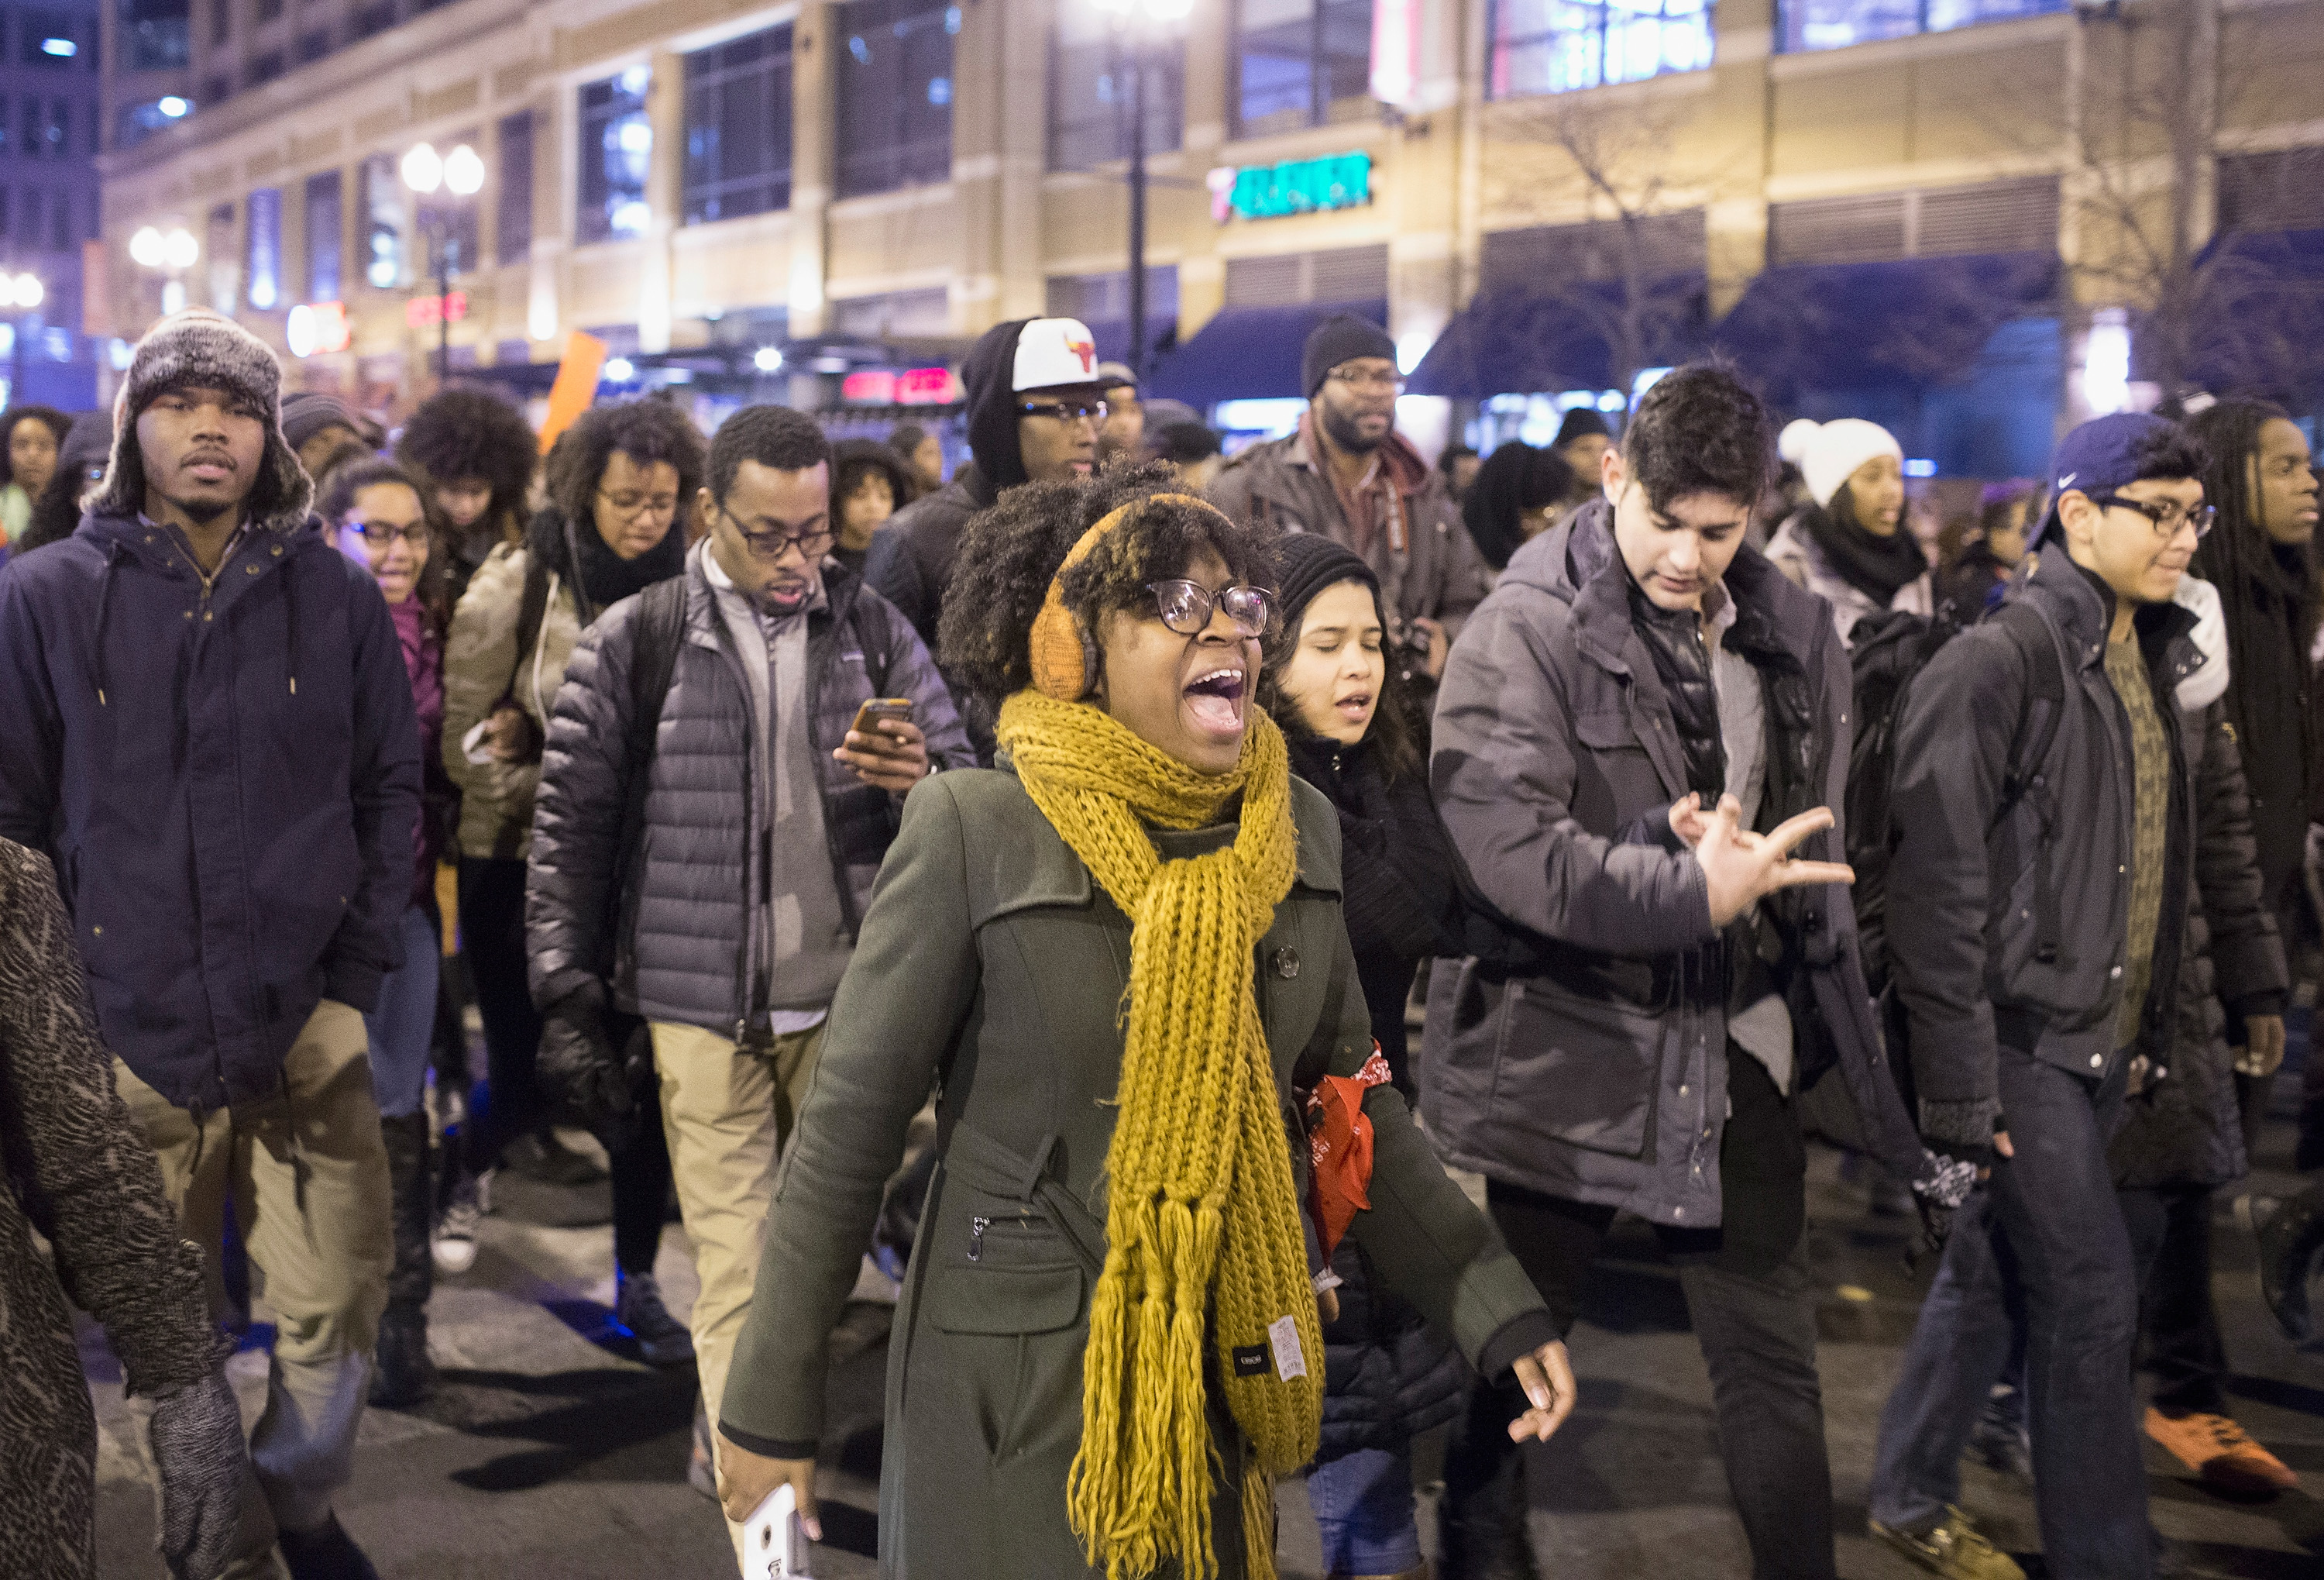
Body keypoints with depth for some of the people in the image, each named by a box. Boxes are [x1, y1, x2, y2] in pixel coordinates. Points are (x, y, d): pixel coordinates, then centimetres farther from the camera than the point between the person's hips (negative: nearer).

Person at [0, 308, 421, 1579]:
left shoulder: (335, 594, 3)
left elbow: (388, 791, 7)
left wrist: (356, 980, 0)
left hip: (306, 1032, 1)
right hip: (132, 1043, -1)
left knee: (338, 1305, 5)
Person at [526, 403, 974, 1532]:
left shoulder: (874, 633, 5)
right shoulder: (632, 645, -1)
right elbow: (571, 830, 3)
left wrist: (920, 780, -15)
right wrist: (570, 1002, 0)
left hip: (845, 1002, 3)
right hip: (702, 1010, -2)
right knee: (737, 1272, -1)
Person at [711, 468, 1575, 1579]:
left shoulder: (1299, 829, 2)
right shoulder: (975, 829, -13)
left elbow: (1351, 1098, 9)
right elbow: (849, 1124, -9)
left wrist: (1498, 1316, 3)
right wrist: (772, 1404, -6)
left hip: (1230, 1364, 5)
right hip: (1021, 1387, -5)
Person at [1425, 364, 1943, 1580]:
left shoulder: (1789, 634, 5)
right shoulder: (1523, 634, -12)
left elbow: (1818, 836, 15)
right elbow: (1508, 849, -23)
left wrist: (1721, 847, -4)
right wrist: (1695, 892, -27)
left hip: (1735, 1048, 4)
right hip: (1561, 1053, -4)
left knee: (1772, 1364, 12)